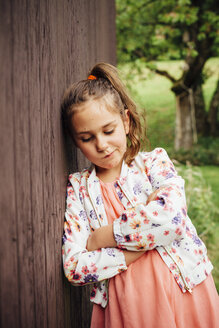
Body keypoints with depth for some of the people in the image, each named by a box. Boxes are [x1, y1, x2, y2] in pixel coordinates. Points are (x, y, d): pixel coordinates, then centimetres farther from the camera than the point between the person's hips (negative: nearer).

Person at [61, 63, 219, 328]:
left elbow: (172, 217, -20)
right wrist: (147, 240, -14)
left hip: (183, 298, 0)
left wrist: (98, 238, -13)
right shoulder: (78, 187, 3)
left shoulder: (154, 162, 1)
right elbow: (74, 267, -8)